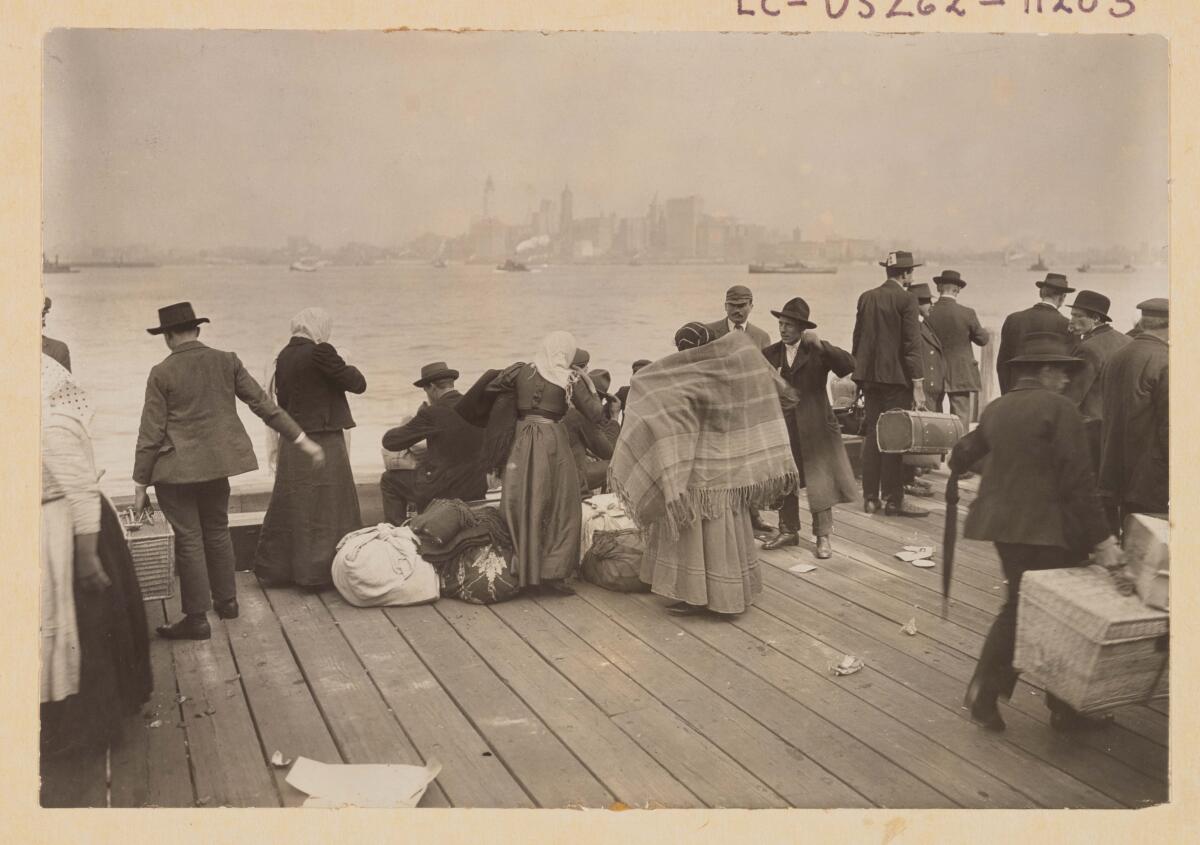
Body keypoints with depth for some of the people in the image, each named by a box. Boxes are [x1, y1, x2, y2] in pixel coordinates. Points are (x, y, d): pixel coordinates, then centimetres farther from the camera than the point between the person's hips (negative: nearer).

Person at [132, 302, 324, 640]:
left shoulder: (162, 373, -10)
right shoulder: (226, 362, 0)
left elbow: (151, 433, -9)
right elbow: (264, 405, 0)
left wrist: (140, 485, -3)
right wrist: (302, 439, 5)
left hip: (177, 469, -4)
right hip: (217, 462, 5)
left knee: (189, 539, 2)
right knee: (217, 531, 20)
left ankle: (197, 618, 8)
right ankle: (226, 600, 30)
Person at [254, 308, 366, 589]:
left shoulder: (283, 356, 6)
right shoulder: (320, 353, -15)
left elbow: (282, 400, 12)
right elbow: (357, 384, -11)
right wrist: (346, 367, 6)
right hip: (323, 443, -7)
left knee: (290, 507, 15)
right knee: (325, 508, 3)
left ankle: (275, 569, 23)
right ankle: (319, 572, 8)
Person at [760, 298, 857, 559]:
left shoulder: (818, 351, -4)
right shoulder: (770, 354, 4)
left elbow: (849, 365, -19)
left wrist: (821, 345, -28)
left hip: (815, 427, -3)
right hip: (782, 427, 3)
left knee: (820, 483, 1)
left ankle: (823, 536, 12)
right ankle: (788, 531, 24)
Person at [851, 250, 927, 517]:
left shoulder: (866, 297, 8)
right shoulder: (905, 299, -10)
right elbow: (912, 344, -13)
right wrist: (918, 385, -12)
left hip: (869, 375, 6)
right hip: (896, 376, -6)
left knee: (872, 434, 11)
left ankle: (870, 497, 14)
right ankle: (893, 500, 2)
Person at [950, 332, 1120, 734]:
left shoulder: (995, 409, 8)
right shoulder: (1059, 407, -12)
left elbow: (964, 453, 22)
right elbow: (1079, 480, -16)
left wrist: (955, 460, 47)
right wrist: (1101, 538, -12)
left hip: (1004, 524, 7)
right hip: (1050, 529, -7)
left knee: (1018, 606, 19)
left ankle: (985, 690, 14)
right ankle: (1064, 707, 20)